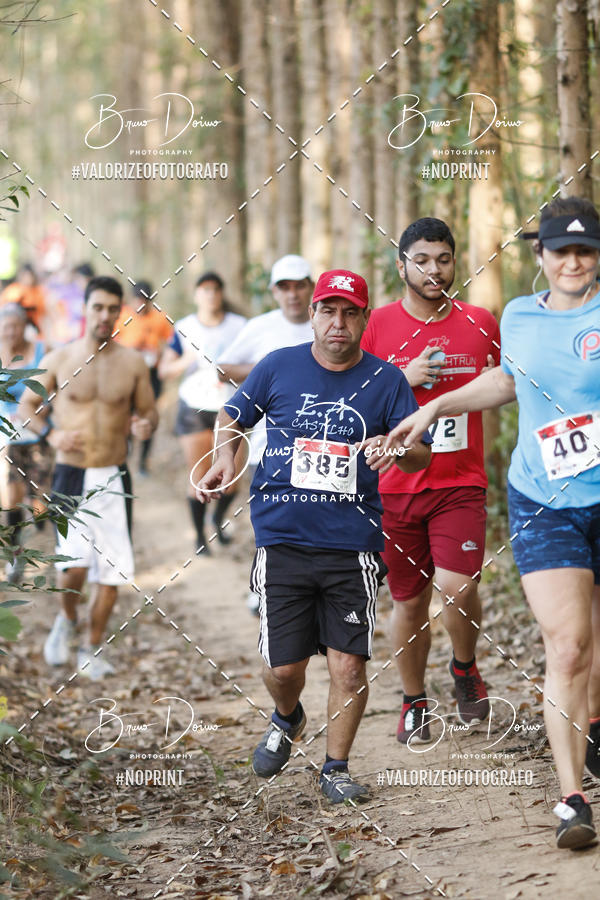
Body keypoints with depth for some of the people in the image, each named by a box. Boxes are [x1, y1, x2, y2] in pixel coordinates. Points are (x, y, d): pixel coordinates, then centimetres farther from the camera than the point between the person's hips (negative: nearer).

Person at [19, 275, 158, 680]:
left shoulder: (133, 363, 3)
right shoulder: (59, 360, 0)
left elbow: (149, 411, 11)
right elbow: (27, 406, 9)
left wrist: (145, 426, -13)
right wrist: (51, 434, -9)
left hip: (114, 479, 2)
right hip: (71, 476, -2)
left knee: (112, 570, 3)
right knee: (75, 566, -16)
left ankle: (93, 649, 23)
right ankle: (67, 619, 16)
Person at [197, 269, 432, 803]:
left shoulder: (386, 380, 3)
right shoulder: (278, 368, 5)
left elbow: (422, 456, 1)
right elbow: (233, 417, 18)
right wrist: (226, 457, -2)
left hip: (353, 544, 0)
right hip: (283, 539, 0)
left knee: (348, 663, -4)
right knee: (283, 667, 1)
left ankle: (336, 768, 17)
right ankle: (286, 719, 36)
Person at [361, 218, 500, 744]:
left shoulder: (480, 323, 4)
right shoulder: (377, 326, 0)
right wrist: (403, 379, -11)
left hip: (461, 483, 0)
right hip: (395, 484, 0)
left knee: (457, 585, -18)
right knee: (409, 599, 7)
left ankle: (465, 667, 13)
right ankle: (414, 702, 27)